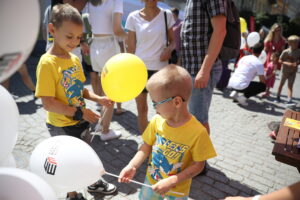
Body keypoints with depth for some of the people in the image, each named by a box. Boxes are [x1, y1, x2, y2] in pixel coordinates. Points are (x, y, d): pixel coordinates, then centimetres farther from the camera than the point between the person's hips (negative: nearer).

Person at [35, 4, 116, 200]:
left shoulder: (75, 59, -1)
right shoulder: (47, 63, -23)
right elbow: (48, 103, -25)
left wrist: (98, 99, -5)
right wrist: (80, 112, -24)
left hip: (81, 121, 7)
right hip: (62, 126, -6)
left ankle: (94, 182, 52)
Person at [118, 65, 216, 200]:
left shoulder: (197, 132, -28)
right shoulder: (157, 121, -16)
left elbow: (198, 165, -19)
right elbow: (147, 146, -4)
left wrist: (171, 181, -24)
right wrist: (132, 166, -16)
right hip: (151, 181, 4)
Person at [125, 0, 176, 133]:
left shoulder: (166, 15, 2)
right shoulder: (133, 17, 0)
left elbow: (172, 40, 10)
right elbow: (131, 48, 3)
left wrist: (169, 48, -13)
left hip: (160, 68, 0)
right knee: (141, 108, 9)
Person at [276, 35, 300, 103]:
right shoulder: (286, 52, -13)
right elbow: (280, 60, -10)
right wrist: (287, 63, -24)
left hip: (293, 71, 2)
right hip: (285, 71, -2)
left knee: (290, 85, -2)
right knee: (282, 83, 14)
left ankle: (289, 100, -8)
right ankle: (278, 96, 31)